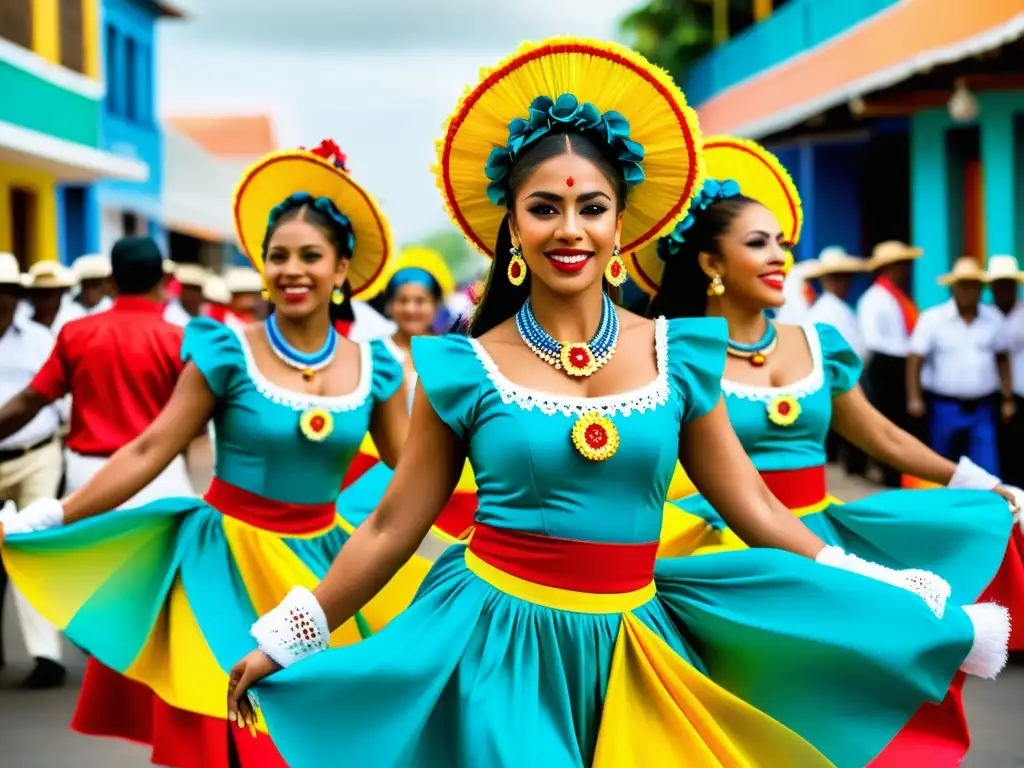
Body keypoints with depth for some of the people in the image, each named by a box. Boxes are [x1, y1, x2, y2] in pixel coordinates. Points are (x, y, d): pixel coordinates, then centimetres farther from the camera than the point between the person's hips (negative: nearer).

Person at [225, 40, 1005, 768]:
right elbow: (391, 529, 1)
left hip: (633, 649, 2)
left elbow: (756, 511, 5)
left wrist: (891, 602, 3)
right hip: (501, 643, -2)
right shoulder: (464, 370, -5)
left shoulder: (677, 356, 1)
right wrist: (283, 640, 1)